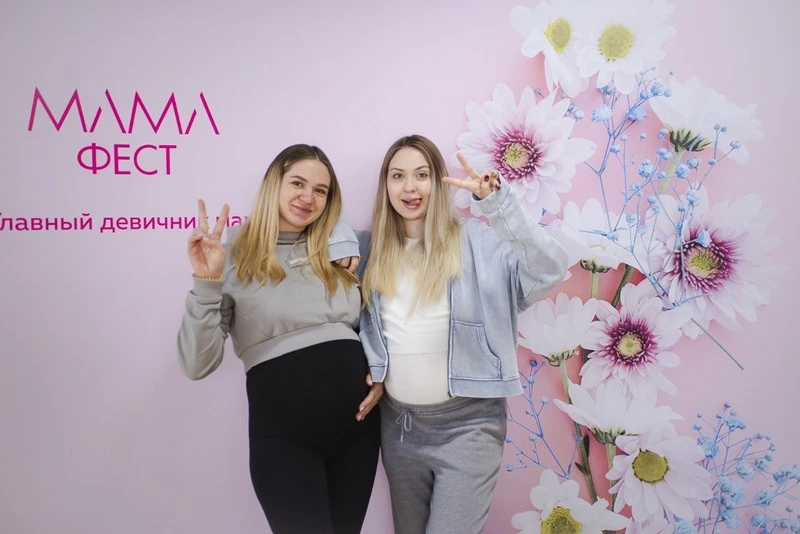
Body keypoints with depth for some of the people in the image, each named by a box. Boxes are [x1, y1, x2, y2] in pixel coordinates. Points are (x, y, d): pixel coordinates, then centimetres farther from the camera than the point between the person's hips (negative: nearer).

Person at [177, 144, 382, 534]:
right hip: (283, 432, -5)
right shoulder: (235, 257, -5)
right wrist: (207, 281, -22)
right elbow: (197, 365, -11)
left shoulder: (339, 251, 9)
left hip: (357, 419, 5)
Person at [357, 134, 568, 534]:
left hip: (466, 424, -4)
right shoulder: (372, 250, 3)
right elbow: (363, 323, 14)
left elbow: (550, 271, -23)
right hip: (398, 423, 5)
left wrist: (498, 205, -31)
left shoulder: (476, 241, -9)